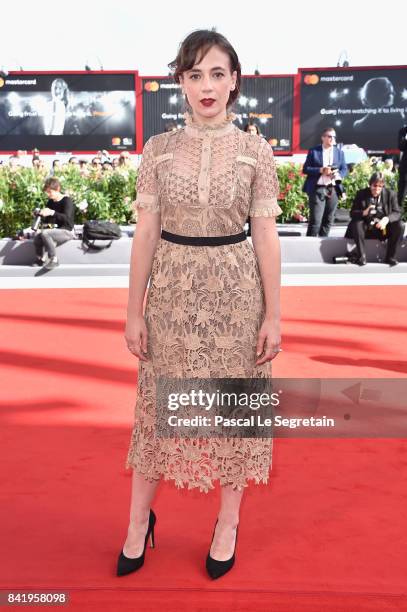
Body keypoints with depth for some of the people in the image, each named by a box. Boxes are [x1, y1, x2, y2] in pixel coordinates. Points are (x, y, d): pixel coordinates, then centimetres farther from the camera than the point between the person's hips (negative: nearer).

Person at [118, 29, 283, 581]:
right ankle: (139, 522, 31)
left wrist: (273, 315, -5)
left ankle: (228, 524, 30)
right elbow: (146, 232, 0)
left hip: (235, 291, -1)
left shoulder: (255, 151, -2)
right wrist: (134, 311, -1)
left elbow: (266, 235, -3)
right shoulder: (158, 149, 0)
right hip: (172, 290, 1)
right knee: (159, 404, 11)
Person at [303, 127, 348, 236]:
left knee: (328, 219, 7)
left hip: (333, 189, 4)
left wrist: (338, 174, -12)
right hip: (317, 189, -4)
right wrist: (320, 170, -16)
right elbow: (305, 169, -2)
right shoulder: (313, 151, 4)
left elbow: (345, 169, 11)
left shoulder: (339, 152, 15)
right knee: (315, 219, -9)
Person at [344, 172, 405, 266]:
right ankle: (361, 256, -23)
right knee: (357, 223, -31)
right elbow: (352, 213, -6)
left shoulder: (390, 194, 0)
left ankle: (390, 257, -13)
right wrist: (364, 213, -29)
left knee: (400, 226, -24)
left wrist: (387, 219, -28)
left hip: (383, 227, 1)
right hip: (366, 228, -1)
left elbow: (397, 213, -5)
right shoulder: (361, 194, -2)